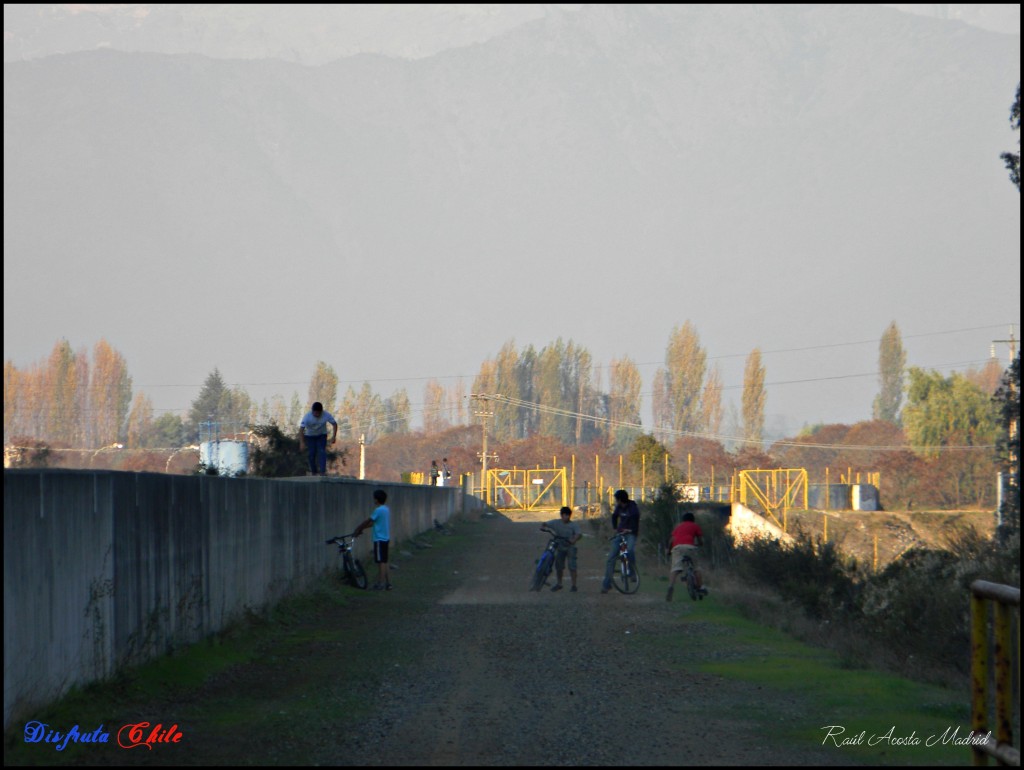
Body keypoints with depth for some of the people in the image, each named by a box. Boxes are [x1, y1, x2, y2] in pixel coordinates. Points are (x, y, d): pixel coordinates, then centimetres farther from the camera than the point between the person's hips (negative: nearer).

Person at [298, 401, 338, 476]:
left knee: (322, 452, -16)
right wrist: (302, 442, -38)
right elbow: (301, 429, -31)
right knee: (312, 453, -6)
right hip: (310, 436, 0)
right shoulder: (307, 417, -29)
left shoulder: (326, 415, -24)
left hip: (321, 435, 0)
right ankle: (314, 472, 9)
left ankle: (323, 472, -21)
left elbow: (334, 424, -11)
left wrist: (334, 436, -21)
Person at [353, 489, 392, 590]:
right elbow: (372, 523, 18)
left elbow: (367, 522, -10)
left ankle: (381, 584, -2)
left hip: (379, 540, -9)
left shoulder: (378, 510, -17)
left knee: (381, 562, -5)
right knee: (384, 562, 13)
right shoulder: (386, 509, 11)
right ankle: (388, 583, 14)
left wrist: (358, 529, 4)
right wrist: (361, 528, 19)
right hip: (386, 539, 9)